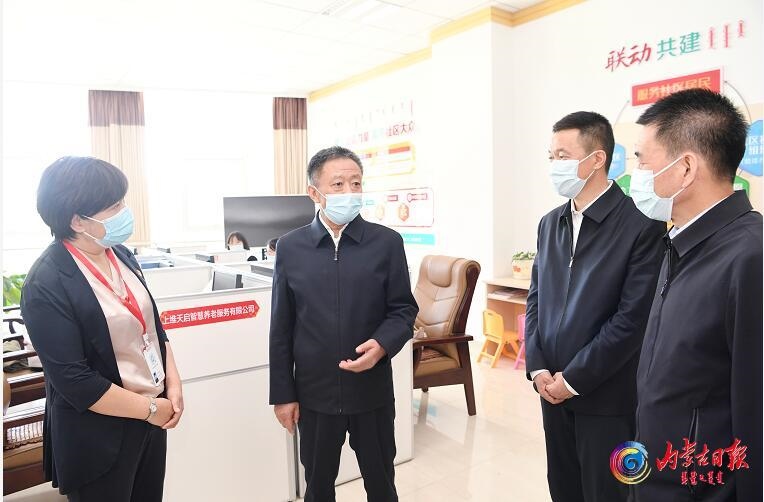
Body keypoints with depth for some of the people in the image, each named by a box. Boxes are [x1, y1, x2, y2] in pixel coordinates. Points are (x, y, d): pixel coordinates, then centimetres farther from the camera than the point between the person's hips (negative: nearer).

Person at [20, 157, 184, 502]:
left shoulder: (118, 253, 1)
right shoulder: (47, 284, -19)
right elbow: (74, 381, -20)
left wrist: (173, 384, -2)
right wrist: (151, 409, -14)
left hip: (151, 417, 6)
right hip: (100, 438, -6)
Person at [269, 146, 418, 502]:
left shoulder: (387, 242, -5)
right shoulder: (290, 248, -3)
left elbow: (404, 308, 0)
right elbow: (281, 329, 0)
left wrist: (383, 344, -20)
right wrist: (283, 393, 1)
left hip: (372, 390, 0)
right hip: (314, 393, 1)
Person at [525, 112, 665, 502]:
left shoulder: (642, 225, -12)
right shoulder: (550, 223, 8)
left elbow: (633, 319, -16)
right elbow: (536, 298, 8)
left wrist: (574, 378, -13)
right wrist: (538, 367, -3)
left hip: (606, 396, -5)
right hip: (553, 388, 6)